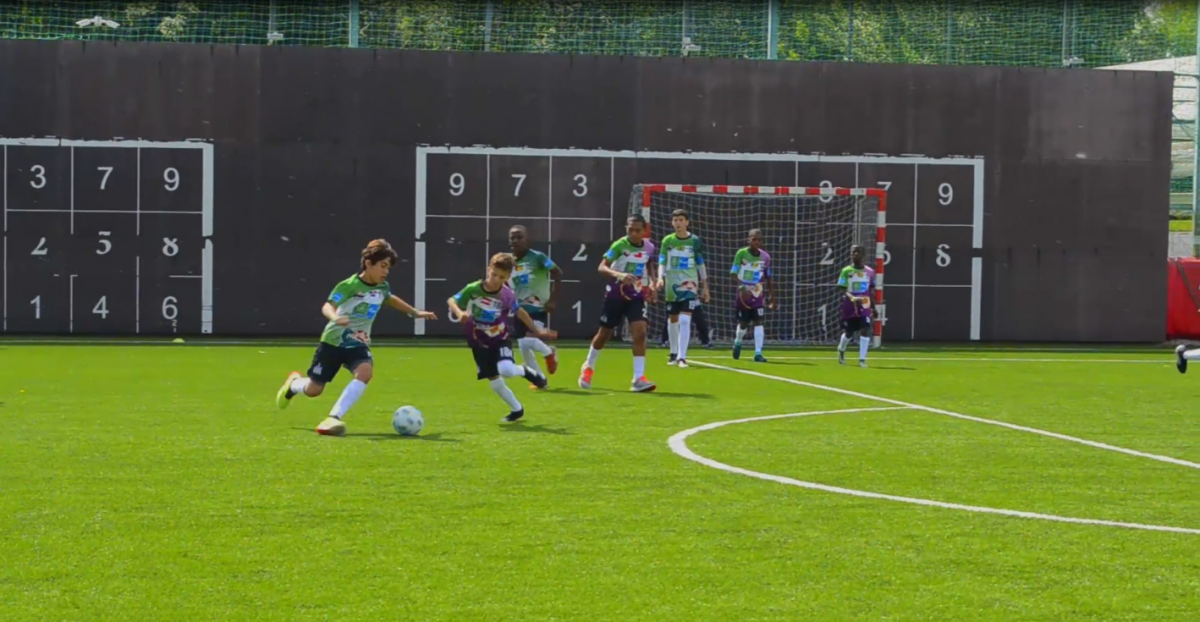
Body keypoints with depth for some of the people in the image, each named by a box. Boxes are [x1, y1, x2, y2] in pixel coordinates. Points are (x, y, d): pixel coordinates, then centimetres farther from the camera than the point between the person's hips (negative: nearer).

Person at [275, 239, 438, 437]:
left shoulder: (382, 287, 2)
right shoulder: (349, 285, -20)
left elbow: (391, 299, 27)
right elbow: (328, 306, -33)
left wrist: (416, 313, 34)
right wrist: (335, 317, -55)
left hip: (358, 344, 5)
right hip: (334, 342, -5)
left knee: (365, 372, -29)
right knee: (313, 390, 4)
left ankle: (333, 418, -33)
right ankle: (293, 384, 43)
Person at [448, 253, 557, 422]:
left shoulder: (507, 295, -18)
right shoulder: (473, 289, -22)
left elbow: (519, 312, 1)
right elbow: (451, 300, -13)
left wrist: (536, 330, 9)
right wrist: (459, 313, -35)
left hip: (501, 340, -1)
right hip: (480, 343, 1)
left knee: (506, 370, -28)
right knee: (494, 382, 2)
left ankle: (526, 372, 8)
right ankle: (517, 409, 27)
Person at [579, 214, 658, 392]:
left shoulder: (649, 247, -5)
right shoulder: (619, 245, -19)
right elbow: (602, 267, -28)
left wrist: (650, 285, 5)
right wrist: (619, 274, -46)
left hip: (637, 297, 2)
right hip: (616, 295, -2)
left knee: (640, 333, -16)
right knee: (604, 334, 11)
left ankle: (639, 379, -15)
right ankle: (588, 368, 37)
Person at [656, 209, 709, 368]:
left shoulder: (694, 240, -1)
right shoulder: (667, 241, 2)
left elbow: (700, 264, 7)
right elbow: (662, 262, 1)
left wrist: (705, 286, 8)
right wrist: (660, 278, -18)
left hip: (689, 285, -2)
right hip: (672, 285, 2)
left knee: (685, 320, -14)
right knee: (673, 320, 12)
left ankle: (682, 357, -16)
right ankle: (674, 353, 29)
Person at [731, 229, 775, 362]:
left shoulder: (765, 257, -1)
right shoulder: (741, 254, -11)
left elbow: (768, 278, 8)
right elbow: (734, 273, -14)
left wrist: (771, 295, 8)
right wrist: (741, 287, -29)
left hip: (757, 294, 2)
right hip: (744, 294, -2)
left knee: (758, 322, -9)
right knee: (743, 323, 8)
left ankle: (758, 353, -9)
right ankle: (737, 342, 39)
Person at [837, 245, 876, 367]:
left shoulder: (870, 272, 3)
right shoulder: (846, 271, -6)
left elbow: (872, 291, 13)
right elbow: (843, 290, -13)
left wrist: (874, 307, 14)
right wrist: (853, 298, -31)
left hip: (865, 307, 1)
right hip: (849, 307, -1)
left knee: (865, 330, -15)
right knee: (848, 333, 10)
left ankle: (862, 359, -12)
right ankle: (841, 350, 42)